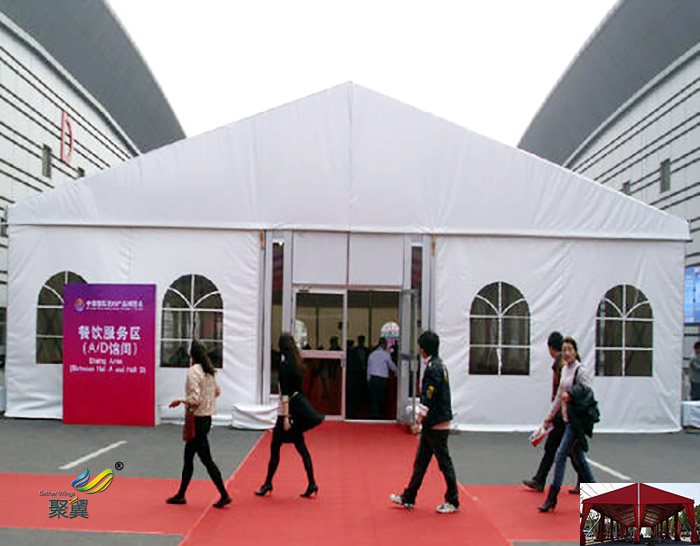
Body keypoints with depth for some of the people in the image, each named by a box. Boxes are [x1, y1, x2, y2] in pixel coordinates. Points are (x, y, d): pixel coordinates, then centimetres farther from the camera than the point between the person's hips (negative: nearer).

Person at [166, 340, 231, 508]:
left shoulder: (193, 371, -17)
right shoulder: (209, 371, 8)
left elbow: (194, 398, -22)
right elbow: (217, 391, 18)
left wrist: (180, 400, -7)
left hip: (198, 419, -9)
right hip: (207, 417, 9)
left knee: (206, 459, -3)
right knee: (188, 456, 17)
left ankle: (224, 495, -1)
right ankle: (181, 495, 26)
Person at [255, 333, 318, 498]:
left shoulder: (284, 365, -14)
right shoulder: (298, 363, 8)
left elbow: (285, 393, -18)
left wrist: (286, 417, -19)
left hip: (286, 411, -8)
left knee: (275, 448, 3)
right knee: (301, 448, 10)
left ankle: (268, 483, 13)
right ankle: (311, 484, 8)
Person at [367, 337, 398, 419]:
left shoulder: (372, 354, 10)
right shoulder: (385, 354, -4)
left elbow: (368, 368, 13)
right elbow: (392, 366, 7)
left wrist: (369, 380, 20)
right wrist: (397, 371, 26)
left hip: (372, 379, 4)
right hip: (382, 379, -4)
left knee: (374, 398, 5)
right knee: (381, 399, 5)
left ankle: (374, 415, 3)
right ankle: (380, 415, 7)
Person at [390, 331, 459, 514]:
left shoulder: (433, 368, -19)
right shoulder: (439, 365, 11)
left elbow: (428, 400, -22)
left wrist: (419, 421, -17)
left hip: (436, 424, -10)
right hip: (433, 424, 10)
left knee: (444, 462, 1)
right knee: (420, 461, 14)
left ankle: (453, 502, 13)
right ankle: (408, 498, 21)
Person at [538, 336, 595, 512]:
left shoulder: (580, 371, -11)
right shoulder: (564, 370, 12)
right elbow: (559, 395, 19)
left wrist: (571, 395, -26)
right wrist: (550, 416, 21)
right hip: (567, 419, 8)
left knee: (560, 455, -9)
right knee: (579, 457, 14)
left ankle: (552, 498, -4)